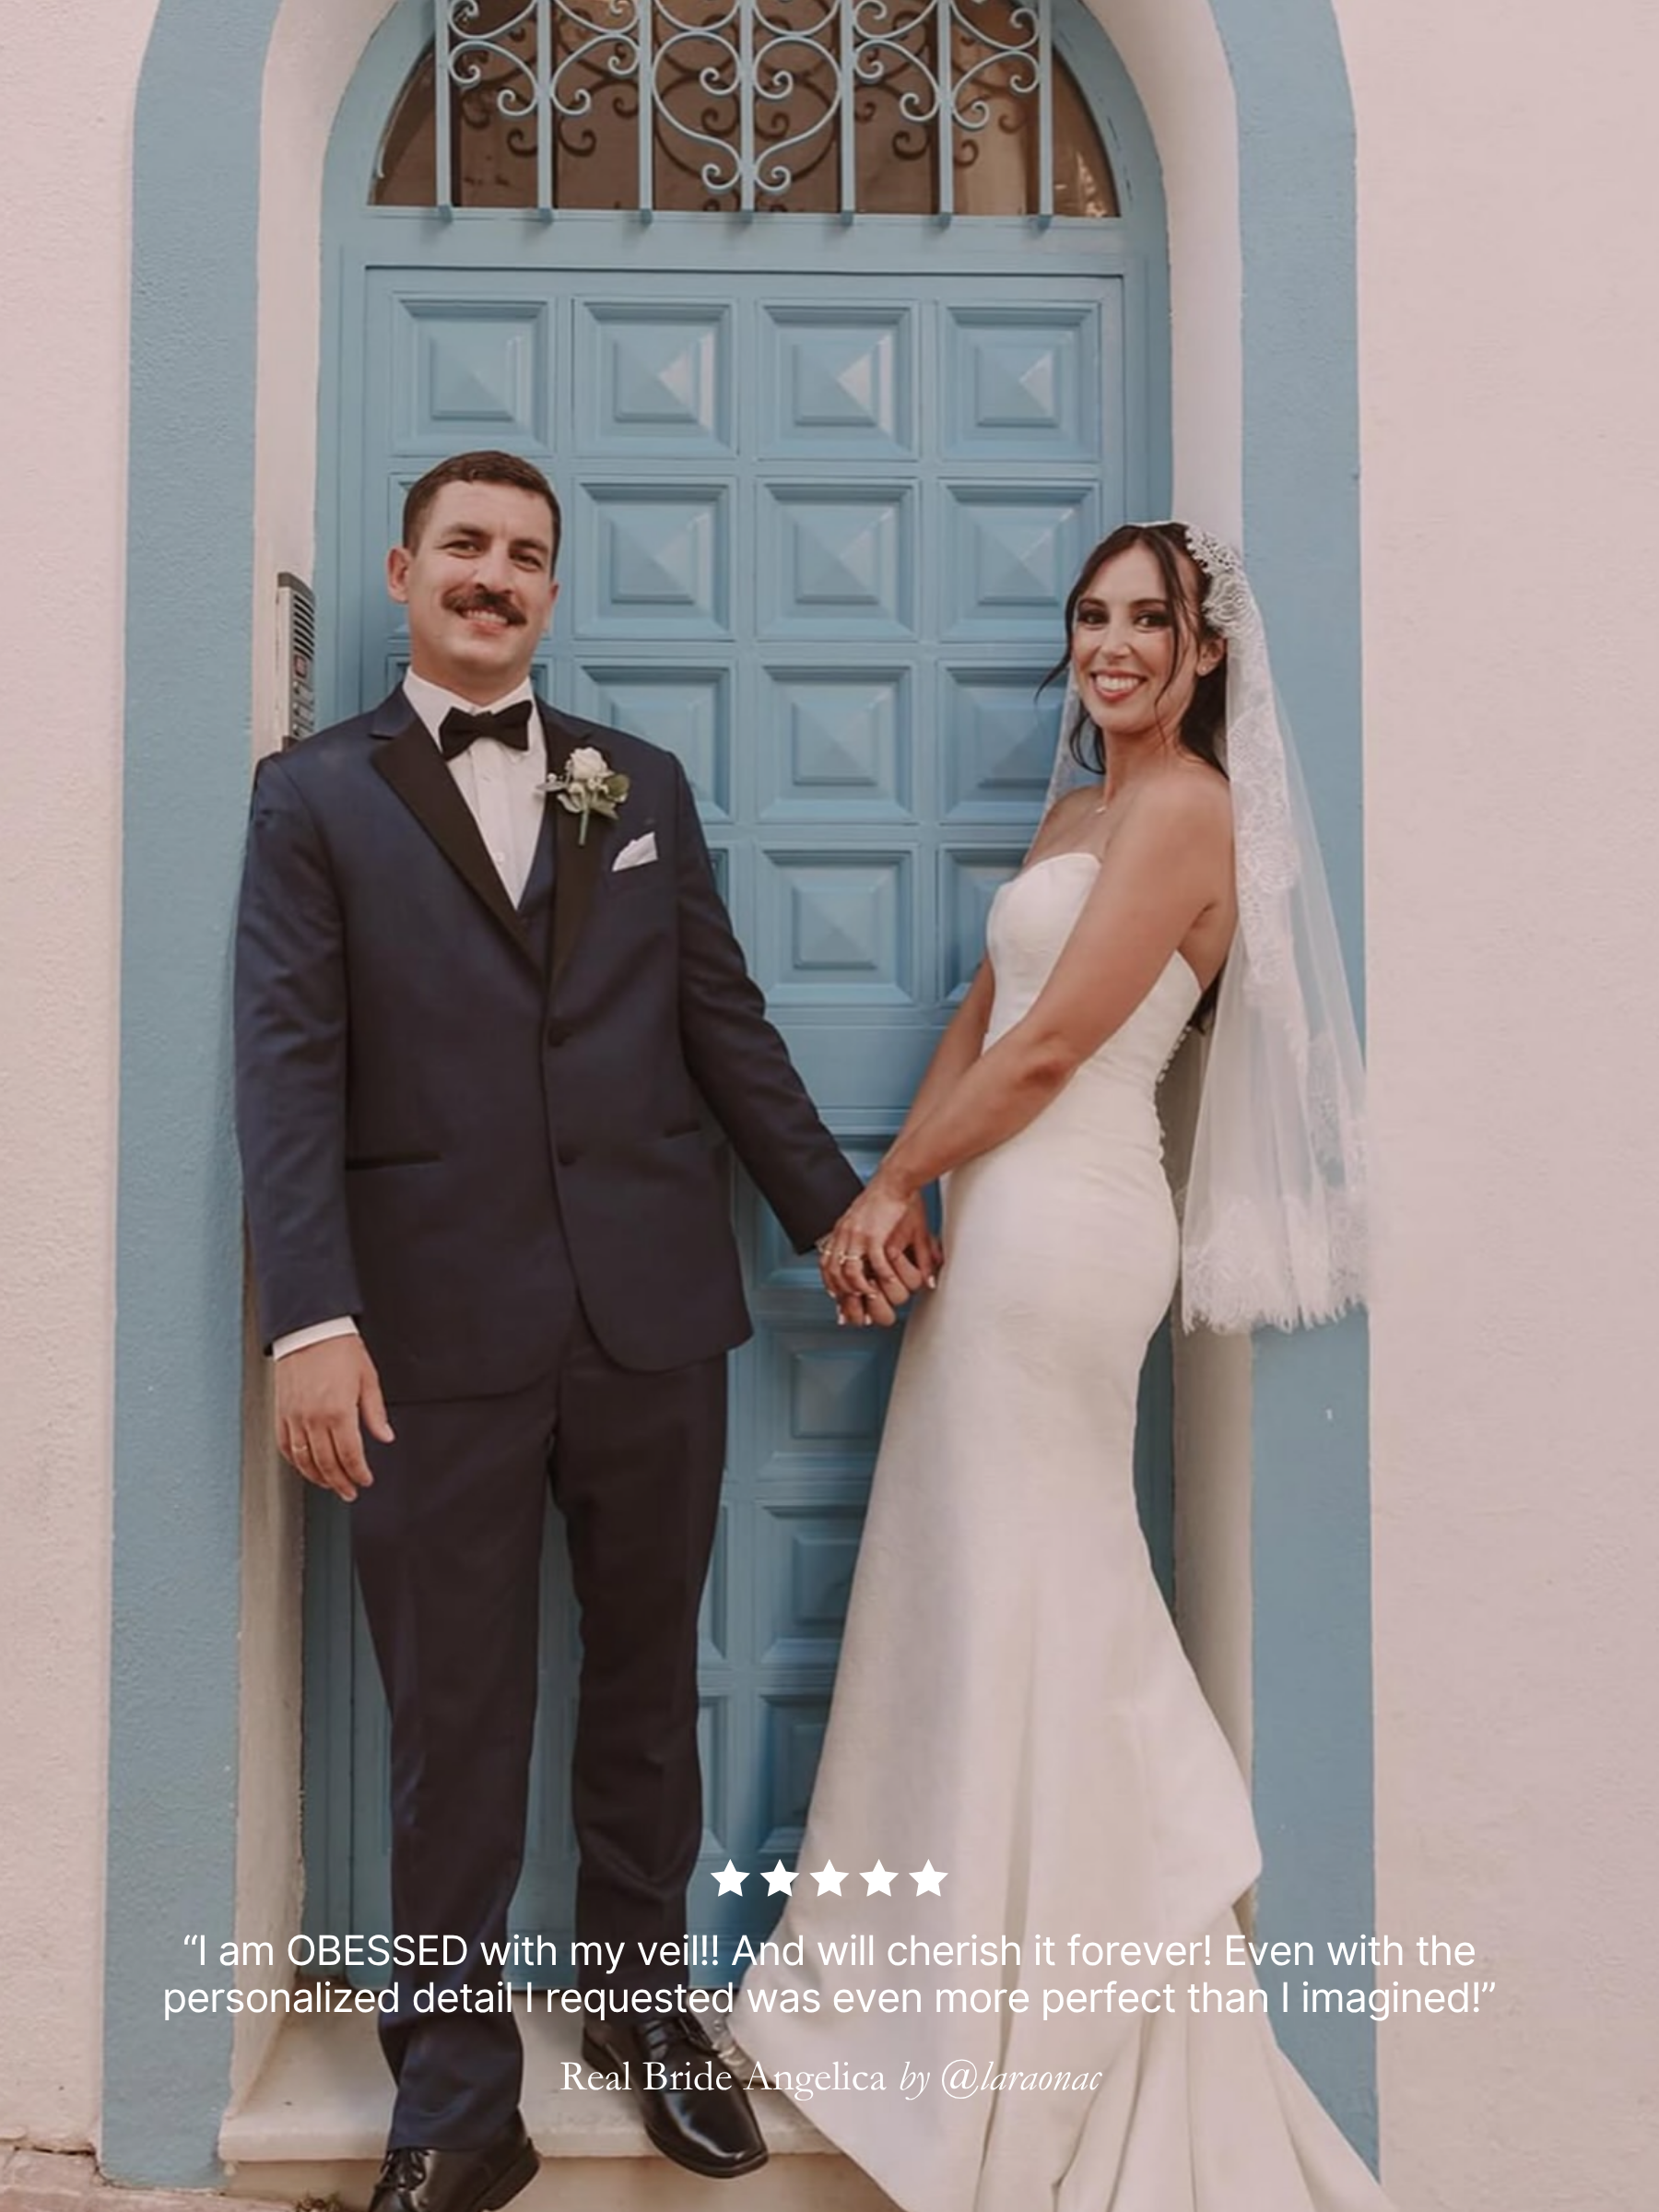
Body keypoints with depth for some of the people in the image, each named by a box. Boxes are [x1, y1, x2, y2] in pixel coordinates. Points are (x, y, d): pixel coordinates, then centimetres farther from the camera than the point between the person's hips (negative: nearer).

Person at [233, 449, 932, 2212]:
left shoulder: (641, 785, 14)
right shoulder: (315, 797, 5)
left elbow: (723, 1022, 15)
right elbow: (288, 1068, -5)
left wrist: (836, 1209, 13)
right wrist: (313, 1321, -14)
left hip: (653, 1312, 3)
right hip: (440, 1333, -2)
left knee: (647, 1683, 15)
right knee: (453, 1723, 7)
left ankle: (641, 1999, 36)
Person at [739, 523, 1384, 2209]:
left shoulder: (1183, 808, -11)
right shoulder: (1078, 810, 17)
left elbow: (1047, 1045, -15)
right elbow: (979, 1012, 13)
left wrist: (895, 1184, -6)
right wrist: (896, 1190, 1)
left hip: (1060, 1226, -9)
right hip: (1005, 1219, 9)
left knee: (1022, 1597, 1)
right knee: (989, 1589, 15)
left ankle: (1035, 2031, 19)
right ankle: (969, 1970, 32)